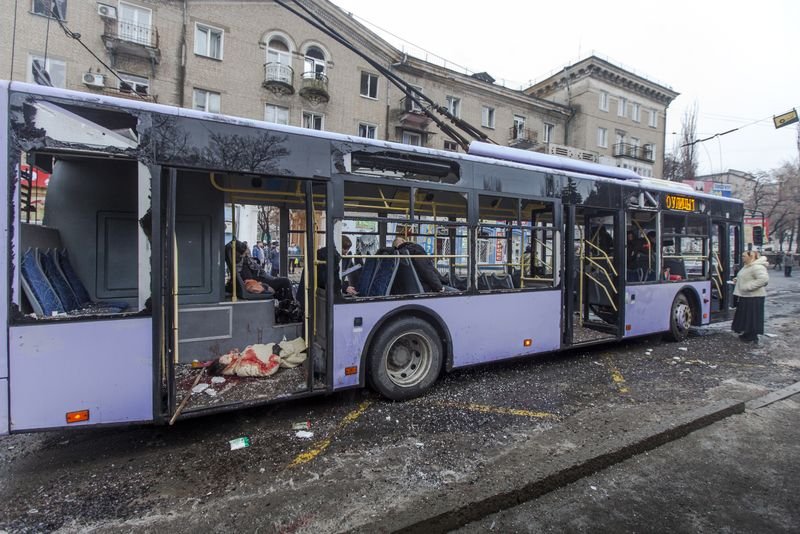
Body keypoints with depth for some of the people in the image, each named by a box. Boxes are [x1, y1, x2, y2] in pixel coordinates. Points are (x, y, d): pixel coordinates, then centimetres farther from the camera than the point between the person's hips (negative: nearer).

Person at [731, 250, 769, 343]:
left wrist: (748, 286, -27)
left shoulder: (757, 267, -18)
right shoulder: (747, 266, 15)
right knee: (745, 316, 16)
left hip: (753, 297, -10)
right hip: (745, 296, 10)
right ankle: (747, 334, 27)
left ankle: (752, 337, 7)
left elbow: (764, 279, -29)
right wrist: (737, 279, 11)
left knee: (752, 317, -1)